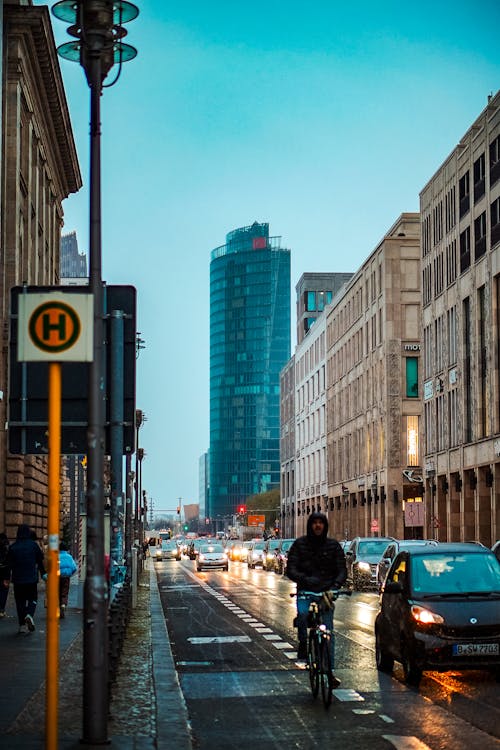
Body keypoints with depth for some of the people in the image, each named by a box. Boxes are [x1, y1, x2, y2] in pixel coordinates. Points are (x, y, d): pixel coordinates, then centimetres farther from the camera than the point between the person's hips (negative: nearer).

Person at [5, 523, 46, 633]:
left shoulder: (13, 547, -2)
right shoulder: (34, 545, -4)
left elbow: (9, 564, 1)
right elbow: (40, 561, 0)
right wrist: (43, 574, 10)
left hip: (18, 579, 1)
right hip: (32, 579, -1)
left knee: (20, 601, 9)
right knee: (32, 599, 11)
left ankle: (22, 625, 5)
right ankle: (29, 615, -18)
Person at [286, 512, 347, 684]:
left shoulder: (333, 545, 8)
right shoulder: (299, 544, 6)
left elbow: (342, 570, 5)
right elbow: (290, 569, 0)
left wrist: (336, 585, -16)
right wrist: (304, 579, -20)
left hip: (326, 592, 0)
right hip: (305, 591, 0)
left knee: (328, 631, -7)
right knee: (302, 614, -29)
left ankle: (329, 671, -3)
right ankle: (303, 644, -1)